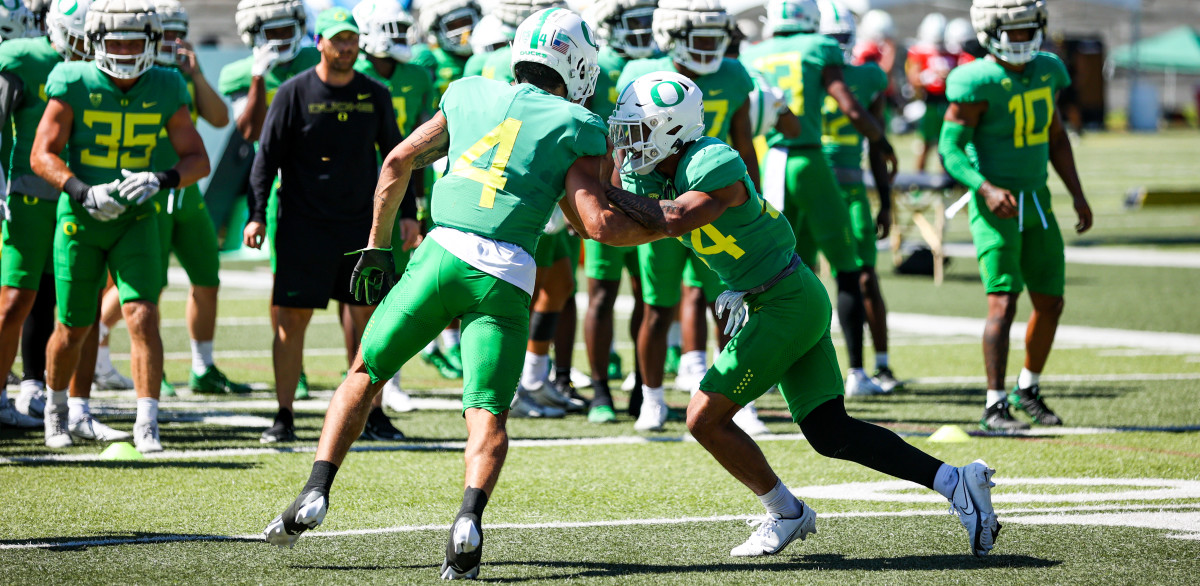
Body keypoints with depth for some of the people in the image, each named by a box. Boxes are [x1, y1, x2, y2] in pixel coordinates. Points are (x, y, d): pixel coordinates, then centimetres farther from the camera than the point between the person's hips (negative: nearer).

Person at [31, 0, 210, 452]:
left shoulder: (164, 91, -6)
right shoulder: (75, 84, -13)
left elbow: (198, 159, -3)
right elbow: (42, 155, -12)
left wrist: (162, 180, -24)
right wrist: (84, 193, -27)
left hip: (135, 221, 1)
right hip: (80, 220, -1)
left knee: (143, 316, -16)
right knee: (73, 330, 9)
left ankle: (147, 424, -14)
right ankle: (55, 407, 35)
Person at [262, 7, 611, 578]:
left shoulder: (471, 96, 19)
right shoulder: (578, 127, 8)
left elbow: (397, 163, 22)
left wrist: (376, 248, 30)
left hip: (442, 252, 2)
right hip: (505, 277, -2)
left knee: (366, 374, 19)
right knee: (488, 413, 0)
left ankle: (316, 493, 10)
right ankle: (469, 515, -27)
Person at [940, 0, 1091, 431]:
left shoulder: (1046, 72, 6)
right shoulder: (978, 84, -16)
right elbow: (950, 148, -17)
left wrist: (1078, 195, 14)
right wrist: (986, 188, -31)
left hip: (1036, 200, 7)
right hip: (996, 204, -7)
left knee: (1050, 303, 11)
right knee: (1003, 302, -16)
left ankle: (1028, 390, 31)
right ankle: (994, 407, -14)